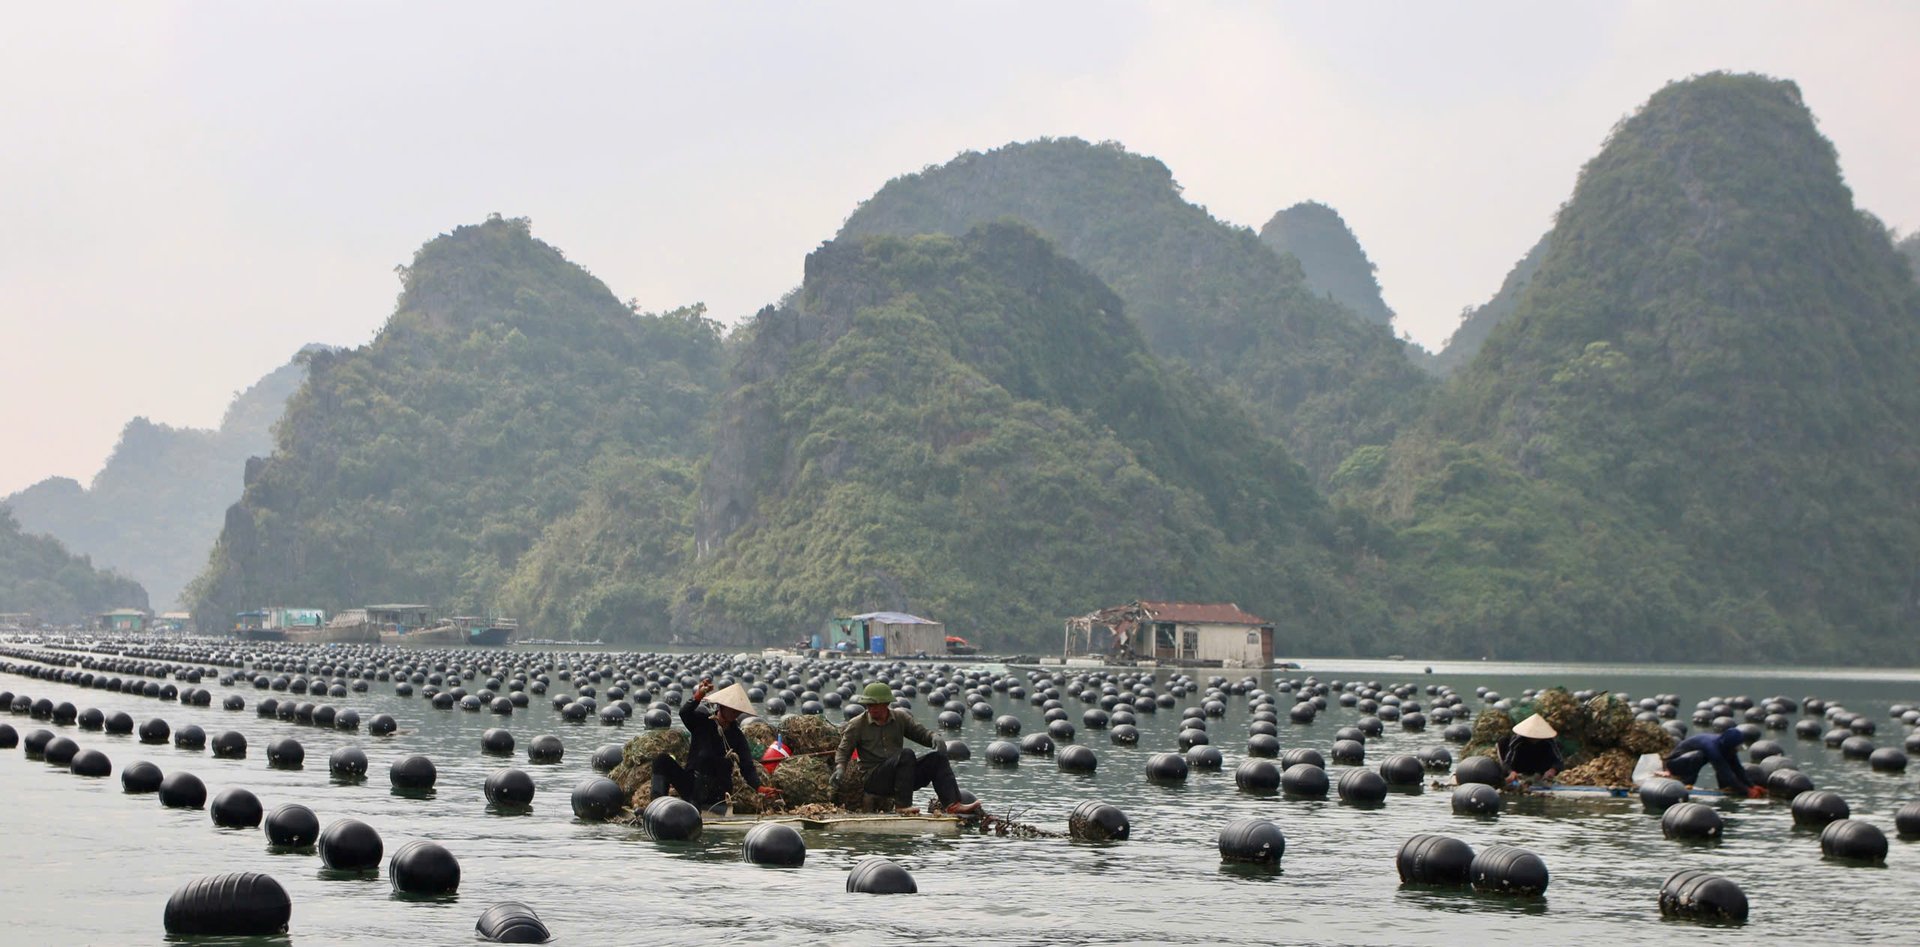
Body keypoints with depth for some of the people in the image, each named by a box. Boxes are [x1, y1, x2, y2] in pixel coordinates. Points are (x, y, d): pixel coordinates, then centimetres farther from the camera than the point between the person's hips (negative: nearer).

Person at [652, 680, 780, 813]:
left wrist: (758, 787, -23)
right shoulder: (702, 722, 1)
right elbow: (684, 714, -22)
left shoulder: (737, 737, 5)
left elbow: (747, 767, -2)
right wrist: (698, 697, -43)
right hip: (691, 785, -1)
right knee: (662, 760, -20)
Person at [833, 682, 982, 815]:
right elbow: (843, 752, 2)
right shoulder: (856, 725, 2)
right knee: (906, 754, -31)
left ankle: (952, 804, -30)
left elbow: (921, 732, 6)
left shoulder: (900, 718, 12)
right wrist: (840, 769, -18)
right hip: (874, 780, -5)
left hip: (901, 777, 5)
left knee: (936, 757, -15)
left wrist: (934, 739, -16)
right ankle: (902, 805, -34)